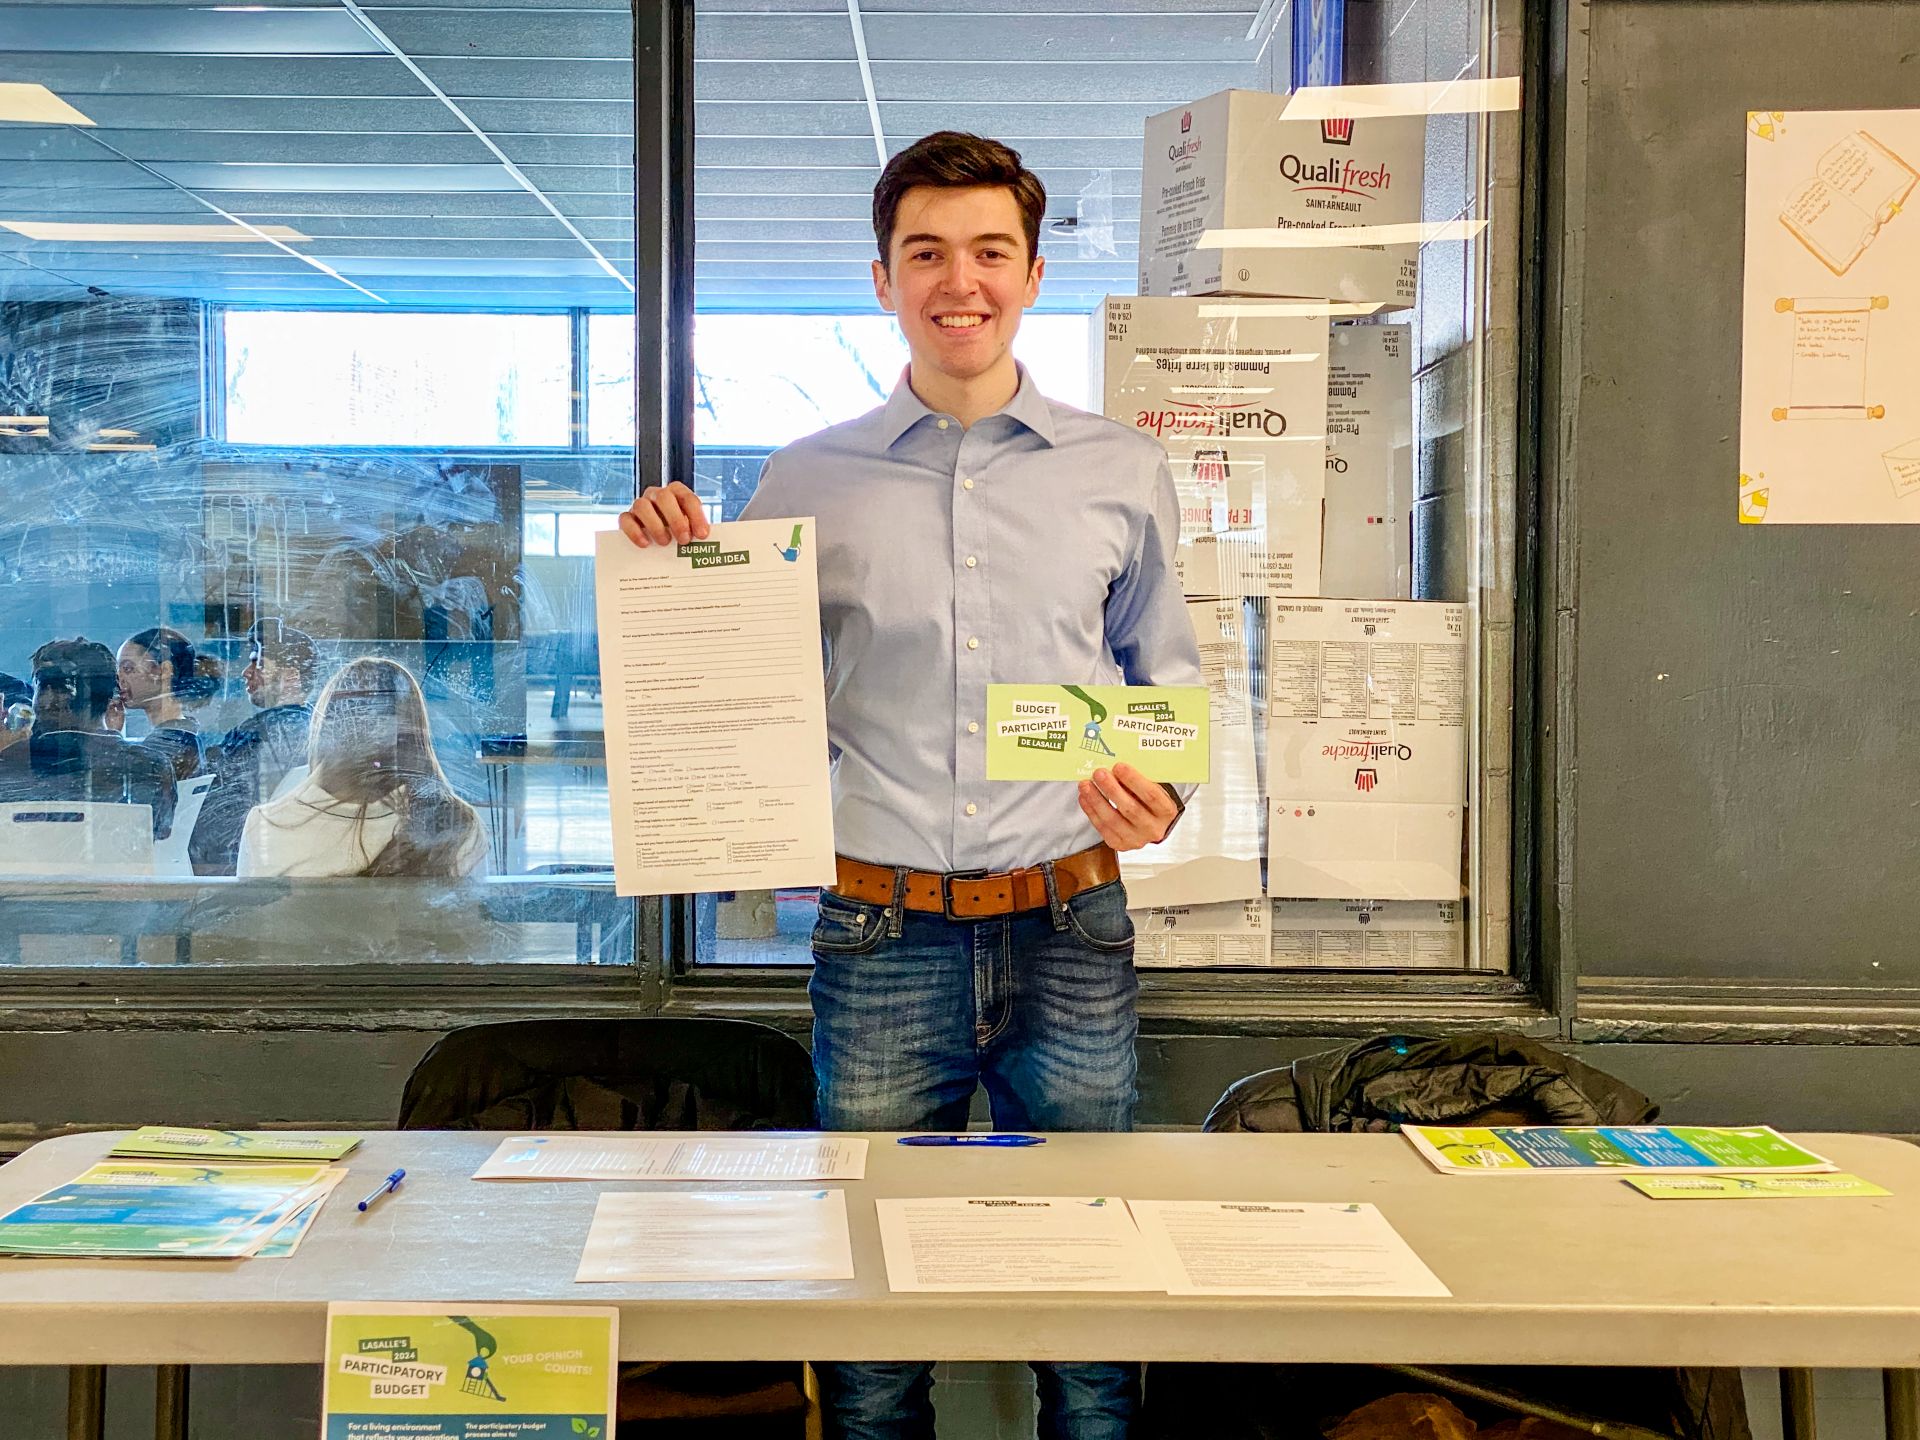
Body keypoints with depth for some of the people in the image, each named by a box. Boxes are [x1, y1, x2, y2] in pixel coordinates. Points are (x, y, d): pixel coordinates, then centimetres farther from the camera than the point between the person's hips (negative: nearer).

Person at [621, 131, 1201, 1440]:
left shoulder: (1123, 473, 7)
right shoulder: (807, 483, 6)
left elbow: (1170, 678, 14)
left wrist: (1165, 790, -6)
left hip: (1068, 930, 1)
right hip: (883, 936, 0)